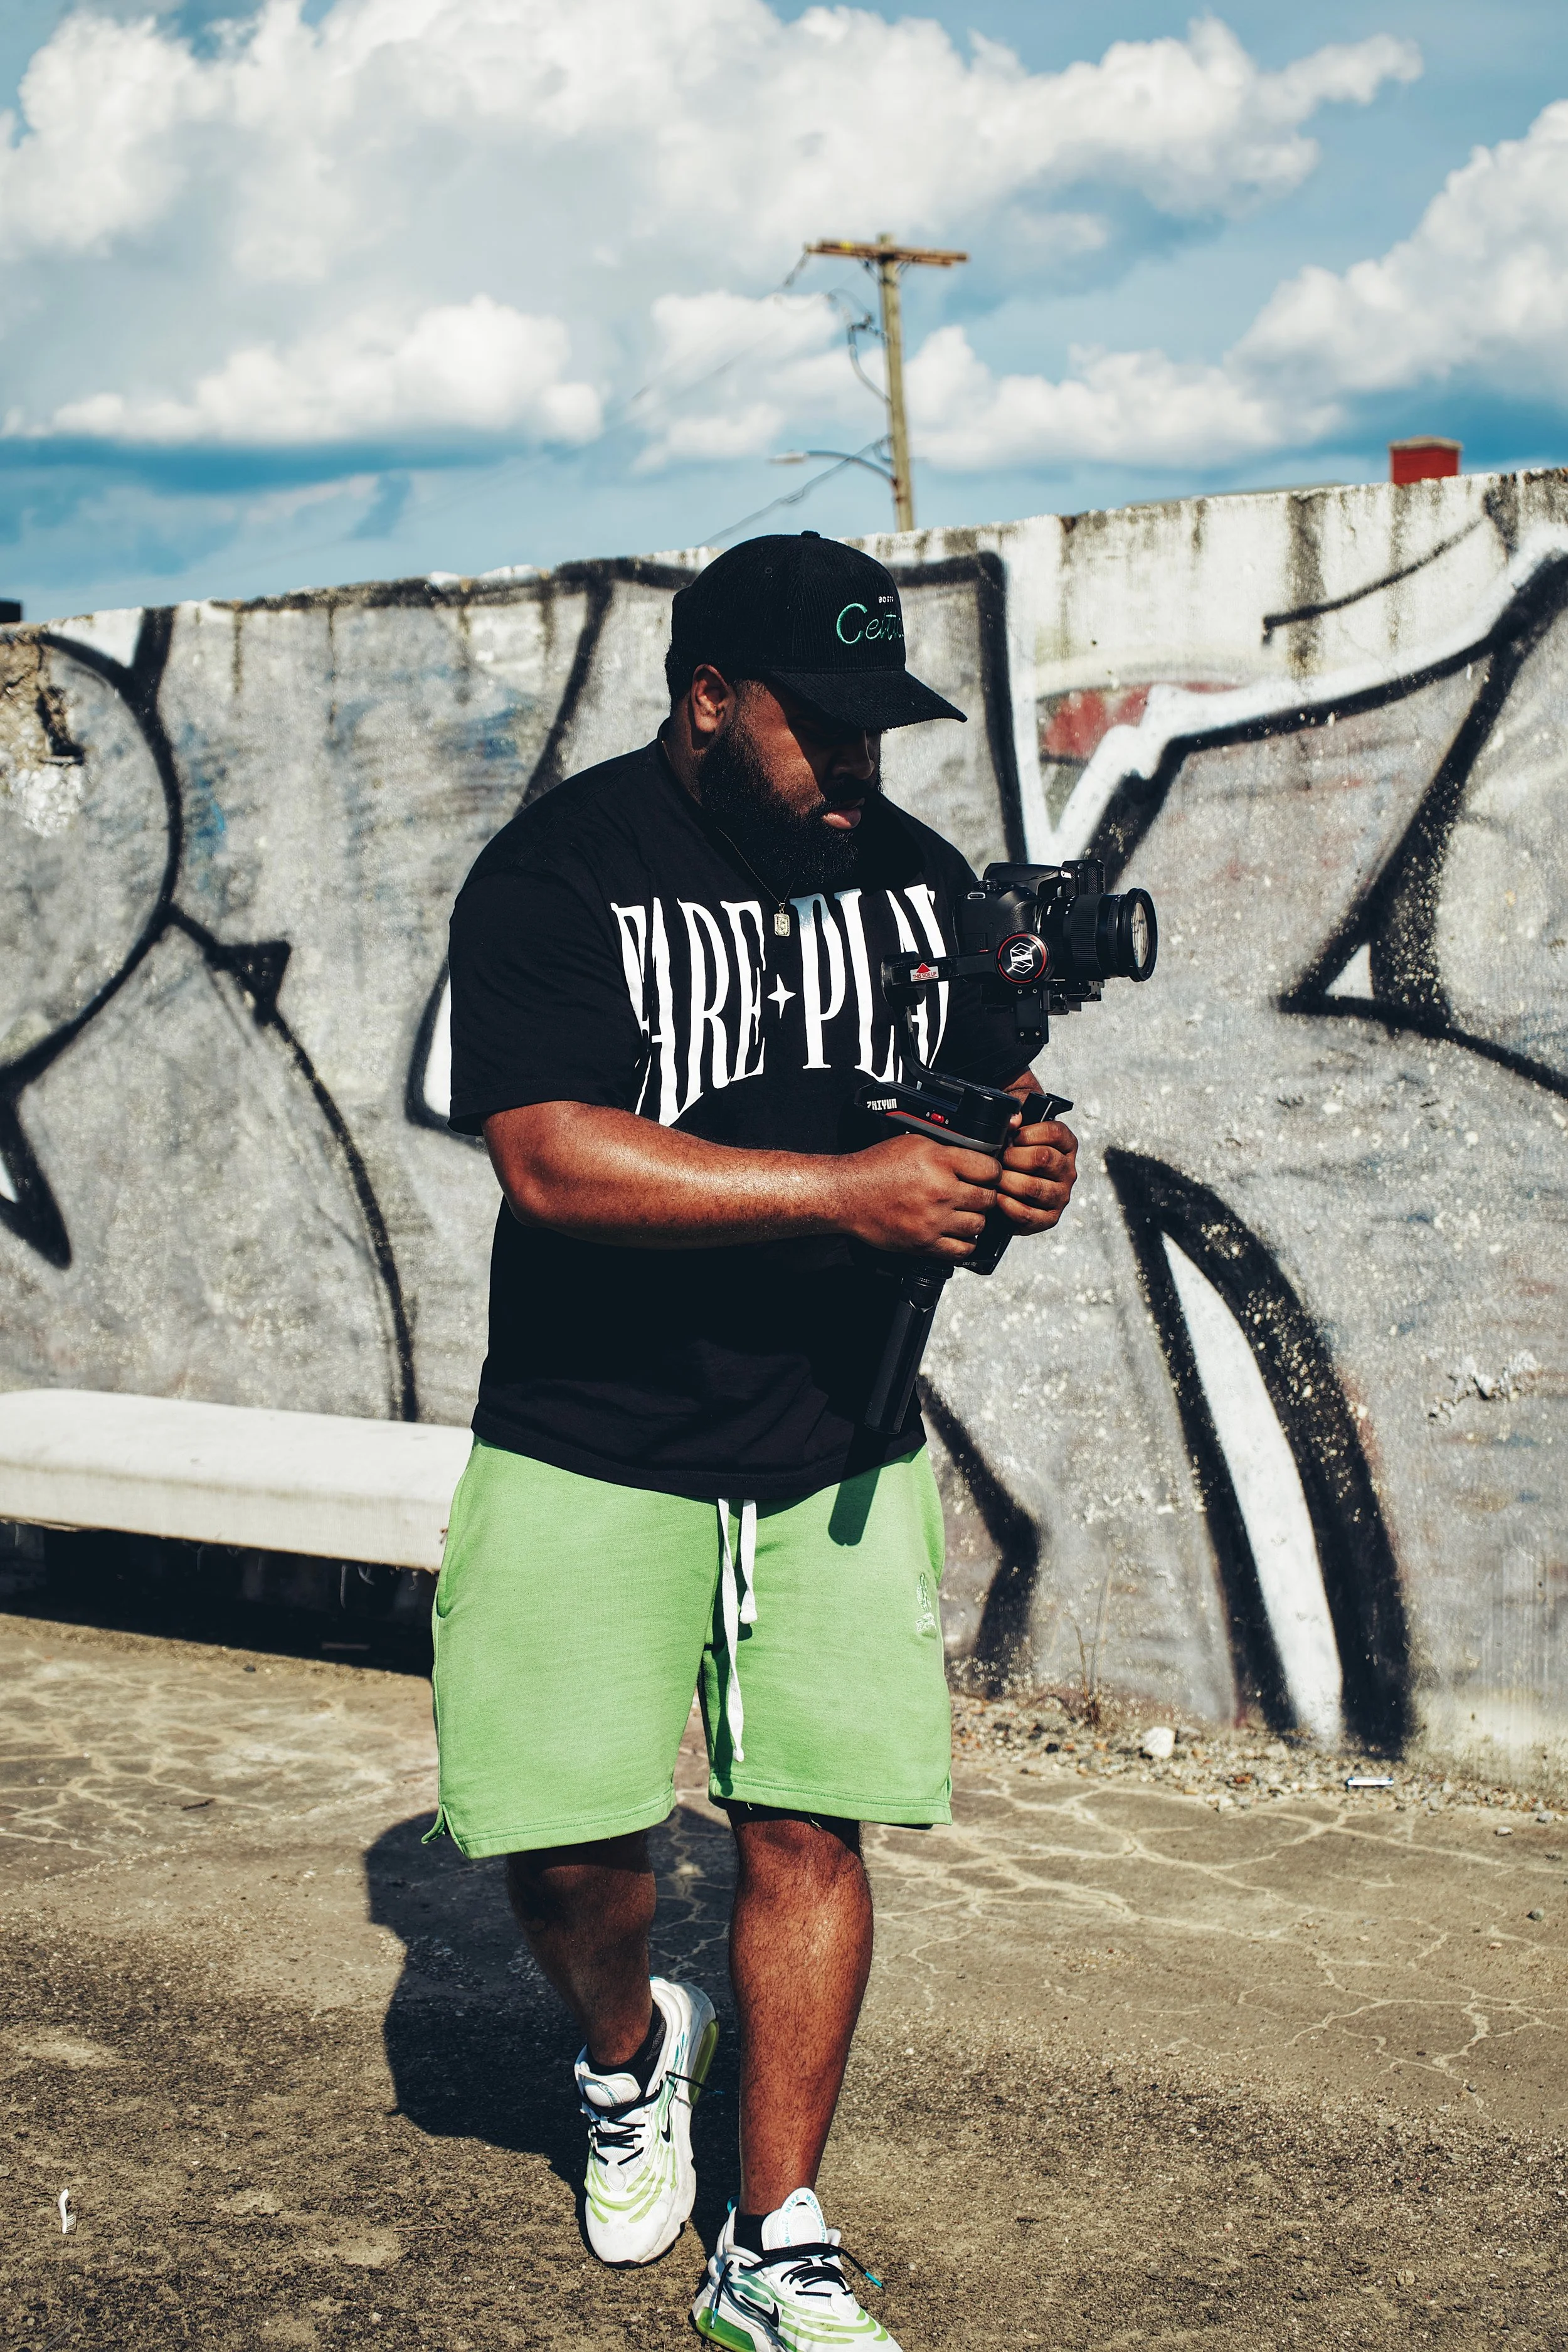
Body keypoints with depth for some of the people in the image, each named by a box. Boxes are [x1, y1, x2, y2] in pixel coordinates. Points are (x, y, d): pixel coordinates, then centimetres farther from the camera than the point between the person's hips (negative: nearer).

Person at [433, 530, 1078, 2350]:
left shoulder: (912, 873, 7)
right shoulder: (556, 874, -11)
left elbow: (997, 1084, 17)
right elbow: (551, 1160, -22)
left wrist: (1028, 1164, -8)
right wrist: (851, 1191, -27)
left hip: (836, 1448, 4)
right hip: (589, 1451, -3)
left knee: (809, 1832, 2)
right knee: (562, 1845, -3)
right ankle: (630, 2049, 33)